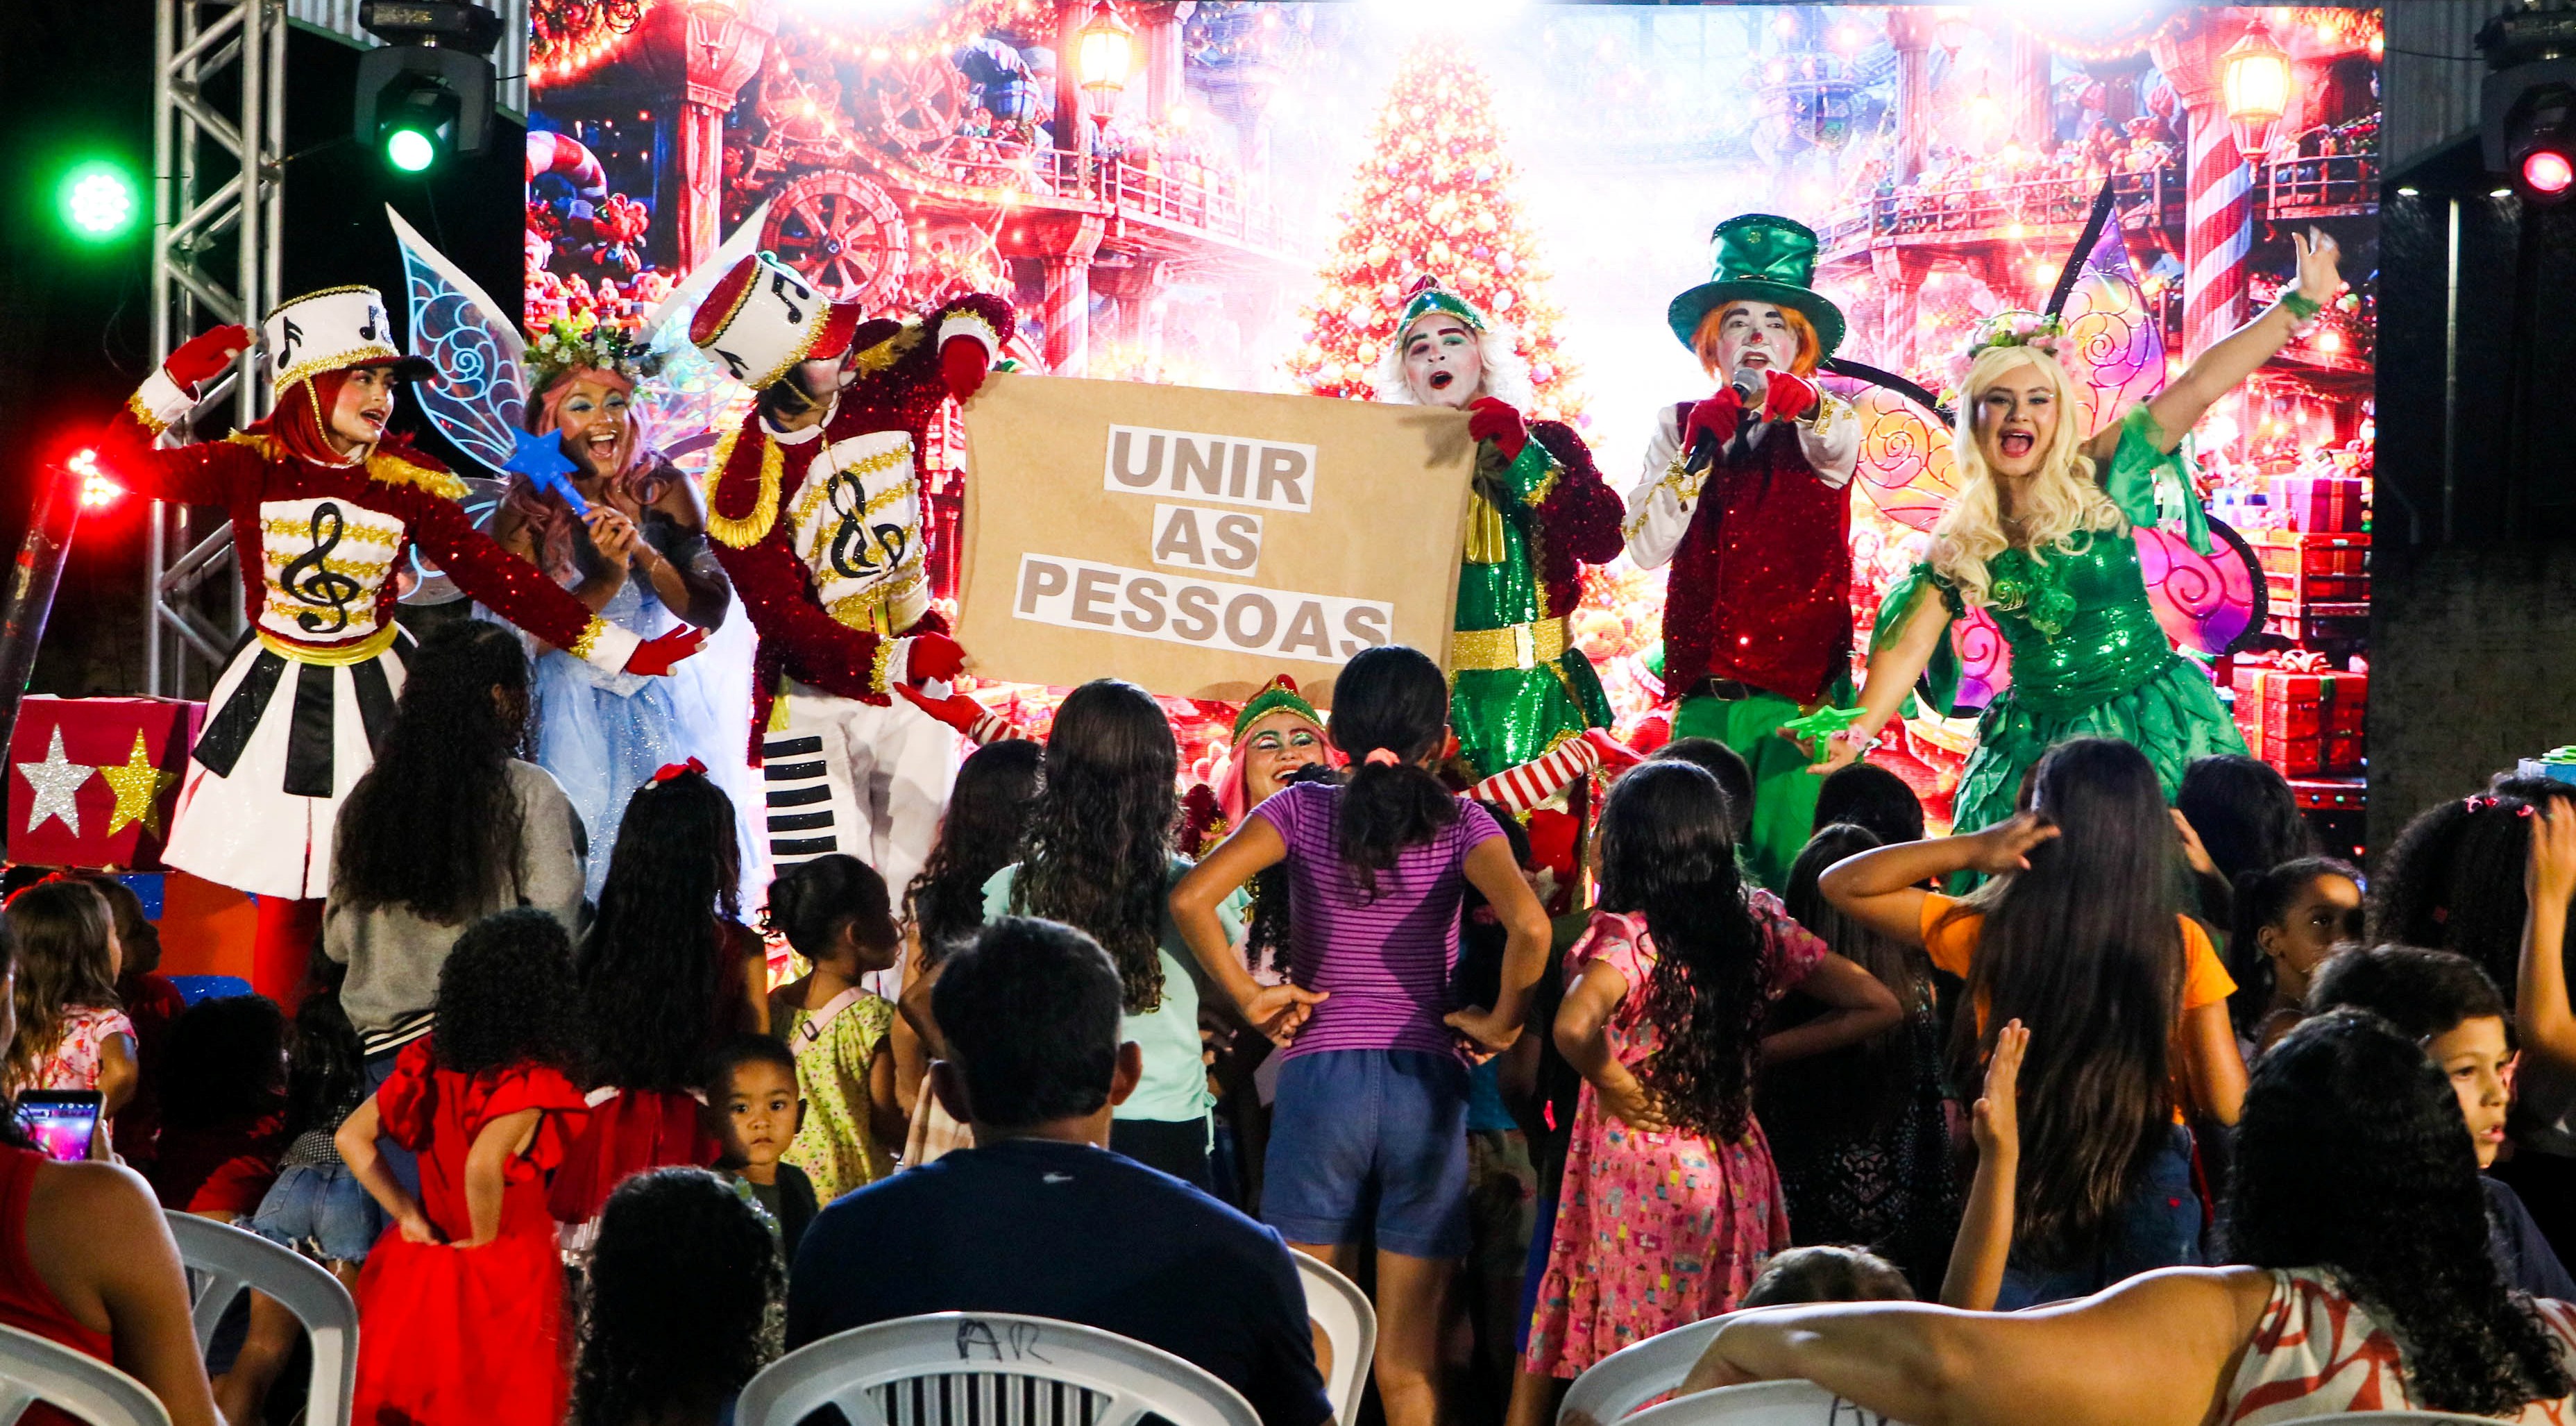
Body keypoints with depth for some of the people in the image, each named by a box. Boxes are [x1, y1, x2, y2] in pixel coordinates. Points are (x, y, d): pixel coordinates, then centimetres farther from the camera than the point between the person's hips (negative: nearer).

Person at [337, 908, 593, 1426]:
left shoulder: (433, 1061, 1)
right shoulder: (534, 1078, -18)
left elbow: (351, 1138, 2)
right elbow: (483, 1165, -33)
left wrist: (408, 1216, 2)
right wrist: (486, 1242, -16)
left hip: (420, 1269, 6)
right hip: (502, 1283, -6)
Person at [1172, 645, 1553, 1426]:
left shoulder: (1303, 810, 1)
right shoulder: (1459, 822, 0)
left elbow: (1191, 898, -13)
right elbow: (1528, 923, -18)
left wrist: (1250, 997, -3)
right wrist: (1503, 1021, -3)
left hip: (1320, 1076, 0)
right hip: (1426, 1085, 0)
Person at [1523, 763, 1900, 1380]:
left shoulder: (1629, 937, -14)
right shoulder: (1759, 926, 3)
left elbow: (1574, 1028, -34)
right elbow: (1879, 1006, 8)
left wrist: (1612, 1083, -14)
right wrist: (1760, 1051, 7)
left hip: (1643, 1177, -6)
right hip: (1734, 1172, 6)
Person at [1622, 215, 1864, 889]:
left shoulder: (1829, 424, 6)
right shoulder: (1680, 425, 13)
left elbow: (1836, 447, -21)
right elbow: (1646, 548, 3)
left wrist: (1799, 399, -44)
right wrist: (1700, 448, -8)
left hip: (1802, 688, -2)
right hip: (1703, 694, 2)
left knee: (1786, 861, -10)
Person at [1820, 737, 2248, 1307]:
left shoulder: (1992, 935, -11)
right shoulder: (2181, 945, -11)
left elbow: (1840, 883, -2)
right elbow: (2227, 1103, -9)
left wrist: (1968, 849, -12)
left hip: (2020, 1195, 0)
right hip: (2149, 1194, 0)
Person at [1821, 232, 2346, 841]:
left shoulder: (2100, 476, -2)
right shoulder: (1959, 541, 4)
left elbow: (2198, 385, -7)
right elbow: (1910, 642, 0)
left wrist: (2298, 304, -9)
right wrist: (1857, 733, -14)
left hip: (2149, 717, -2)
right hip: (2038, 739, 2)